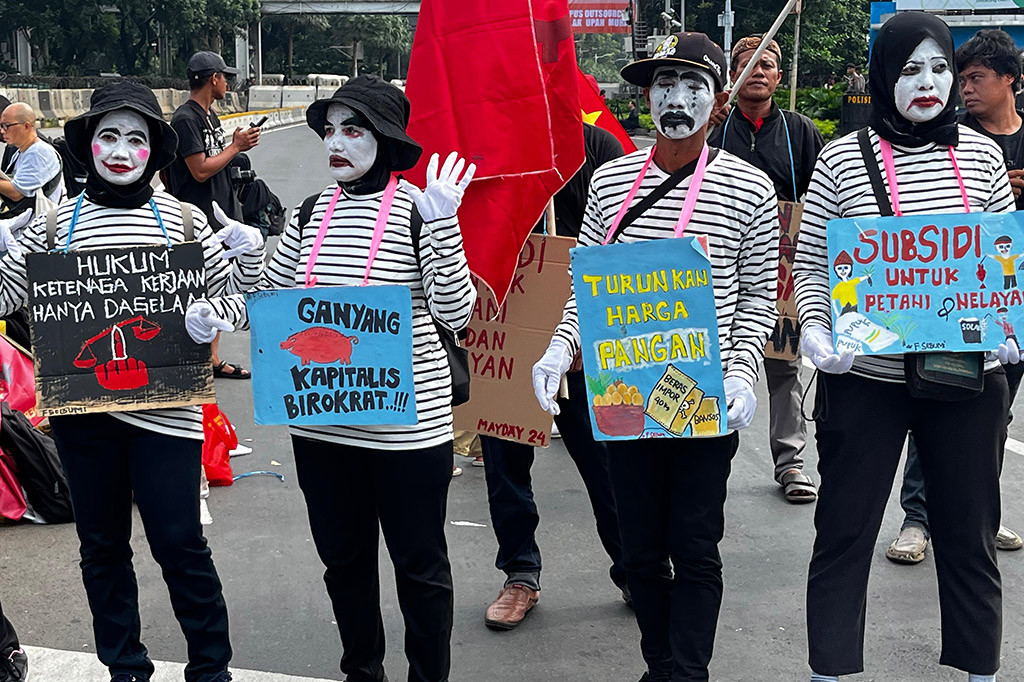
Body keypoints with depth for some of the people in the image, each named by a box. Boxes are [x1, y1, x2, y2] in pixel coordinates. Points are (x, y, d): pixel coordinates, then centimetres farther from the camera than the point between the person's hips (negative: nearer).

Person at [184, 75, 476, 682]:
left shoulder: (419, 210, -8)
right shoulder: (311, 212, 6)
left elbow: (455, 313, -14)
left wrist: (442, 223, -23)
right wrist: (216, 312, -5)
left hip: (408, 420, -5)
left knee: (420, 562, 9)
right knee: (343, 556, 19)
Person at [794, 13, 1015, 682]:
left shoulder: (982, 154, 6)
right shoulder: (843, 158, -2)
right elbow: (812, 263, 1)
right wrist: (816, 331, -15)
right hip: (865, 377, -2)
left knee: (970, 536, 12)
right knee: (844, 534, 6)